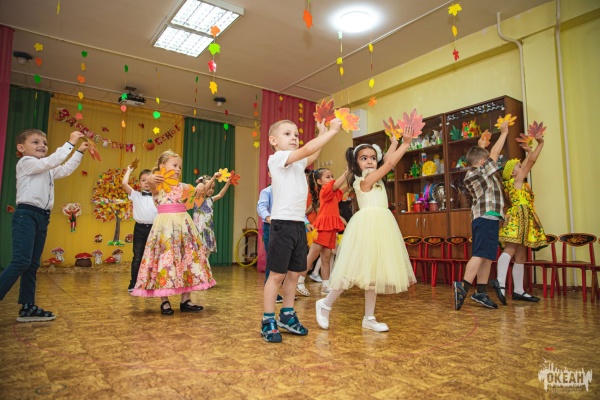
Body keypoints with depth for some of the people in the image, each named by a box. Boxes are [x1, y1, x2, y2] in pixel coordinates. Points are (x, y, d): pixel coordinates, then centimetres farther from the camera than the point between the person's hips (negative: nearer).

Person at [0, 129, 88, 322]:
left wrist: (79, 152, 21)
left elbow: (65, 169, 26)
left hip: (42, 218, 9)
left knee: (32, 264, 8)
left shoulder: (47, 169, 22)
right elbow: (52, 161, -15)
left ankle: (27, 307, 12)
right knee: (21, 261, -18)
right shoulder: (26, 163, -3)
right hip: (26, 215, -8)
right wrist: (70, 143, -12)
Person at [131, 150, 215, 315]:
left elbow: (195, 192, 14)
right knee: (164, 259, -4)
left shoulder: (181, 186, 15)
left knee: (187, 258, 5)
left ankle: (185, 301, 15)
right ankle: (164, 302, 9)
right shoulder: (158, 185, 0)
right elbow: (151, 184, -21)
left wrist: (200, 187, -10)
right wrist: (150, 179, -46)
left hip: (183, 224, 5)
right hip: (165, 225, -5)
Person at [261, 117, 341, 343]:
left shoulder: (298, 162, 16)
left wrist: (322, 132, 19)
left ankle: (287, 316, 26)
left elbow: (313, 155, 29)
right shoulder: (277, 158, -8)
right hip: (283, 224, -8)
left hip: (299, 225, 8)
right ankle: (268, 322, 10)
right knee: (277, 274, -2)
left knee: (294, 273, 13)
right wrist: (333, 130, -14)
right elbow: (308, 150, -18)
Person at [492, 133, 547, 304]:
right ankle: (500, 282, -34)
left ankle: (518, 290, 8)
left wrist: (529, 150, 36)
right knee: (510, 250, -22)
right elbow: (531, 162, 0)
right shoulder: (517, 180, -1)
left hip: (523, 219, 9)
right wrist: (540, 143, 8)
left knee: (521, 256, 7)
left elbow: (527, 163, 35)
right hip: (518, 217, -9)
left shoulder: (517, 181, 21)